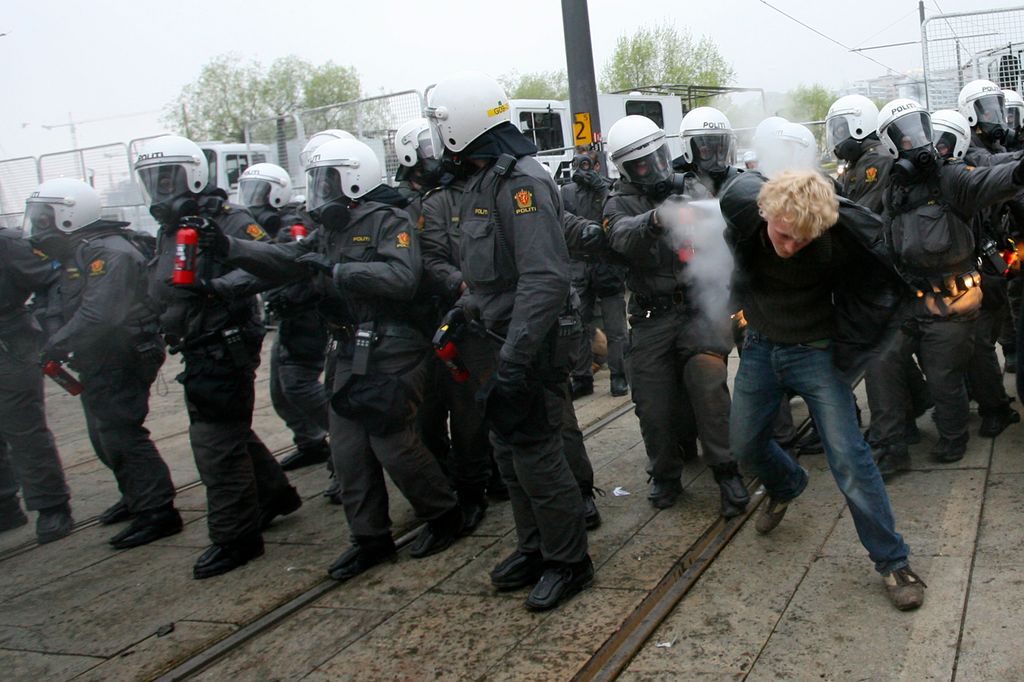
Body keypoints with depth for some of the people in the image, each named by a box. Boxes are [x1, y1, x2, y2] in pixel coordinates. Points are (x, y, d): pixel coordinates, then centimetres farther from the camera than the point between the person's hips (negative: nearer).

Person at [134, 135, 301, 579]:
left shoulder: (226, 221, -13)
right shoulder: (168, 230, 17)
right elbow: (161, 291, 27)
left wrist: (219, 284, -36)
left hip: (225, 348, -10)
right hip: (199, 353, 10)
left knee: (216, 442, -6)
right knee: (232, 430, 19)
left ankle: (234, 537, 5)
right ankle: (274, 493, 37)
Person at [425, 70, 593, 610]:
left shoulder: (522, 184, -19)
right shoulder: (482, 183, 12)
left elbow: (544, 279, -27)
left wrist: (514, 358, -30)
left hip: (530, 349, -10)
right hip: (496, 343, 10)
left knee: (536, 455, -1)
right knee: (509, 454, 17)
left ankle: (569, 562, 16)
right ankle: (534, 547, 33)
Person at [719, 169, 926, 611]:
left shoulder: (840, 238, -30)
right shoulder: (739, 205, -22)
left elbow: (872, 281, -11)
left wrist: (848, 346, -8)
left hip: (814, 350, -4)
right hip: (759, 345, 4)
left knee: (848, 456, -11)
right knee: (745, 446, 16)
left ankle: (892, 561, 6)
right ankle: (787, 485, 50)